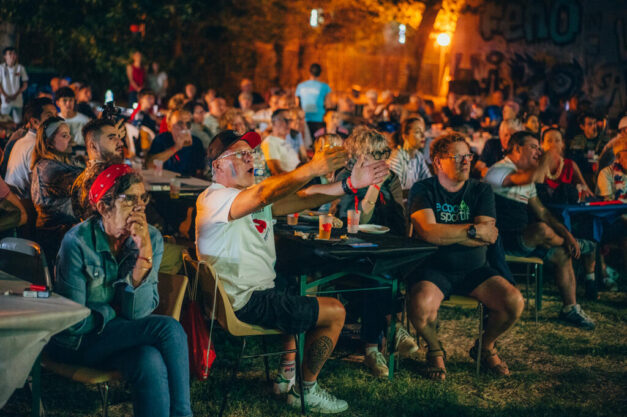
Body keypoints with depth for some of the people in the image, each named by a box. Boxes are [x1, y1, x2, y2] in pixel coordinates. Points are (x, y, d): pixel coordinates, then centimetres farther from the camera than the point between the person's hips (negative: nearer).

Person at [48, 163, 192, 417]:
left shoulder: (151, 239, -5)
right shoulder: (78, 242, -18)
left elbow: (138, 313, -14)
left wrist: (145, 253, -23)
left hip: (124, 335, 4)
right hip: (78, 343, -4)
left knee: (151, 362, -32)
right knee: (169, 328, -25)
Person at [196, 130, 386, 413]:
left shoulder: (252, 195, 12)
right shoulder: (215, 198, -18)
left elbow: (303, 200, 2)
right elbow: (264, 195, -37)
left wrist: (350, 183, -8)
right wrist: (312, 169, -48)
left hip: (256, 294, 10)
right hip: (246, 304, -10)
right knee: (334, 312, 0)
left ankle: (287, 377, 29)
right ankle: (308, 391, 14)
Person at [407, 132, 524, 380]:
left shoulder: (481, 191, 6)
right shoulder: (423, 190, -3)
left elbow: (489, 236, -8)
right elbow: (427, 232, -21)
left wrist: (446, 233, -14)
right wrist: (473, 231, -15)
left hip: (474, 269, 3)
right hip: (433, 269, -3)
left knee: (514, 303, -19)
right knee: (421, 306, -34)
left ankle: (485, 347, 13)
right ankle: (435, 349, 2)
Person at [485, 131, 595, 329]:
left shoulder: (525, 177, 20)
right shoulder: (499, 170, -12)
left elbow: (541, 211, 19)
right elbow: (533, 176, -32)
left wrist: (567, 234, 7)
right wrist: (547, 159, -13)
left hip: (523, 239, 9)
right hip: (503, 240, -9)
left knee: (563, 255, -3)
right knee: (541, 229, -31)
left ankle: (570, 308, 7)